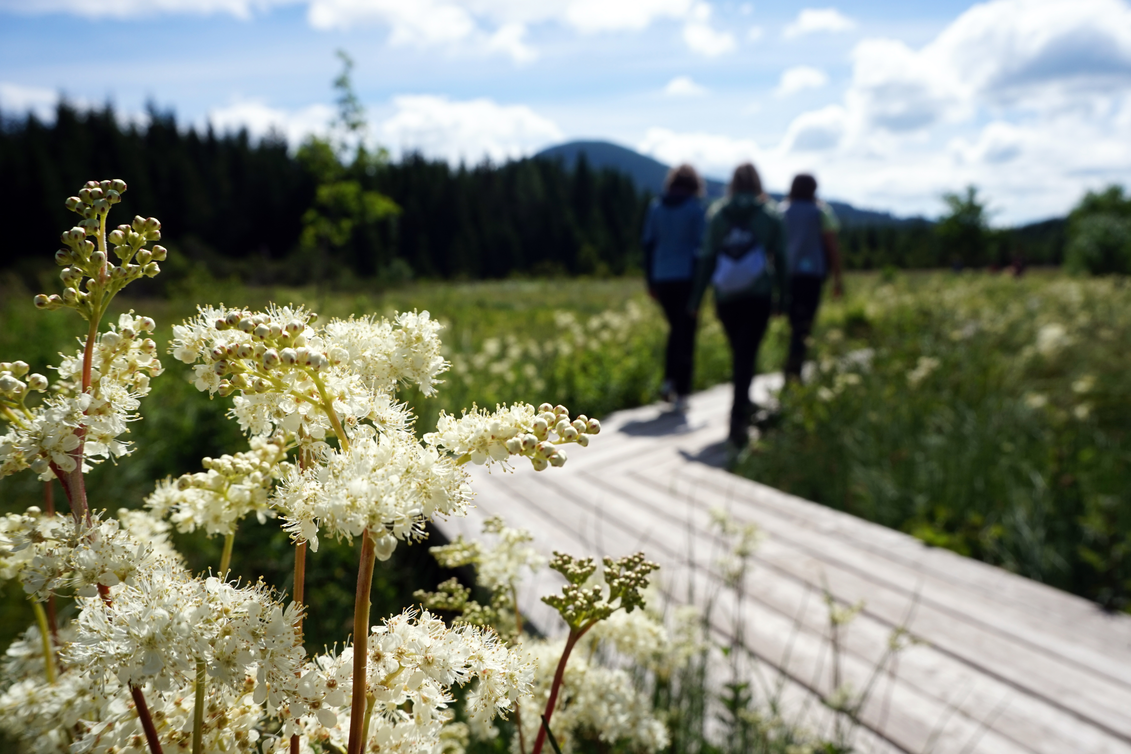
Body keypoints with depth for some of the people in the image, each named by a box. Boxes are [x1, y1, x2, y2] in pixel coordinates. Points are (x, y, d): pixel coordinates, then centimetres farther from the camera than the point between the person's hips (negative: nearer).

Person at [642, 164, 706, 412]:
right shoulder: (696, 209, -5)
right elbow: (702, 245, -8)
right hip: (687, 277, -4)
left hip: (662, 278, 4)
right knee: (686, 333, 4)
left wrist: (650, 280, 12)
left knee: (675, 328, 21)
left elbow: (648, 245, 7)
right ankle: (681, 394, 4)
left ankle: (668, 380, 9)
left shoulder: (656, 208, 6)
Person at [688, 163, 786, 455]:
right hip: (758, 296, -2)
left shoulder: (717, 214, 3)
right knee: (746, 356, -5)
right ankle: (737, 425, -15)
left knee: (738, 352, 19)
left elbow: (707, 258, 0)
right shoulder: (770, 215, 2)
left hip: (726, 297, 2)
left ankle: (743, 405, 39)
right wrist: (781, 296, 10)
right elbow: (780, 259, 2)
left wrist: (696, 297, 3)